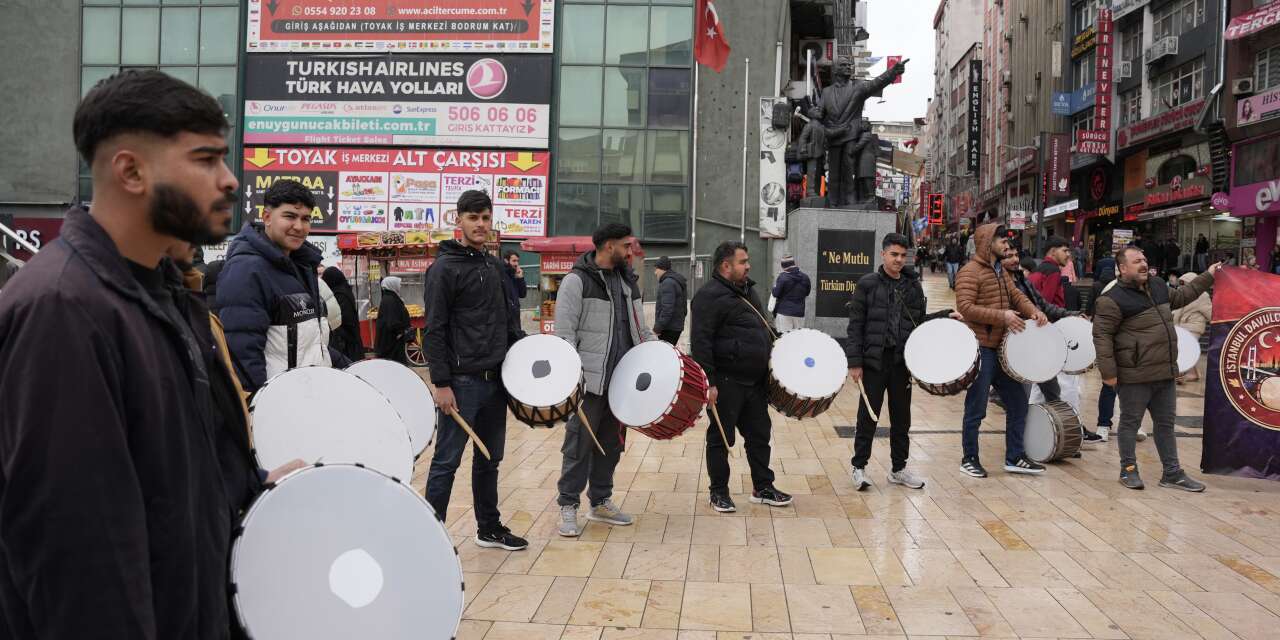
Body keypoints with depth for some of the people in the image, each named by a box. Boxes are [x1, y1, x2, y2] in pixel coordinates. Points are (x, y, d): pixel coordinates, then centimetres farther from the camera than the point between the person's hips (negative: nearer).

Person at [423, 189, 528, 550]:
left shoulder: (494, 266, 14)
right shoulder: (445, 268, -9)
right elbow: (435, 331, -13)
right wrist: (441, 384, -17)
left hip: (496, 379, 7)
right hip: (462, 382, -7)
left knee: (490, 459, 16)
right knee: (447, 461, -1)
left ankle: (489, 528, 27)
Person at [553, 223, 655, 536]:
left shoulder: (627, 280, 15)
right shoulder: (577, 281, -8)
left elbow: (639, 327, 22)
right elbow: (564, 333, -11)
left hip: (622, 379, 7)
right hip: (589, 380, -7)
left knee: (612, 442, 13)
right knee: (580, 443, -1)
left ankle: (601, 501, 26)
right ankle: (568, 505, 10)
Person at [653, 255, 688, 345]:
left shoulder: (668, 283, -15)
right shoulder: (676, 281, 18)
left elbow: (667, 308, -23)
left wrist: (658, 327, -20)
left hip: (669, 328, -11)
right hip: (677, 326, 11)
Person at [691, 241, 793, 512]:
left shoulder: (748, 290, 15)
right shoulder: (710, 296, -13)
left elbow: (763, 329, 28)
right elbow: (701, 342, -18)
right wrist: (708, 382, -22)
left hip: (755, 381, 8)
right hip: (726, 383, -8)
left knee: (759, 435, 14)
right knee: (721, 438, 4)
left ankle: (763, 487, 26)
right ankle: (719, 492, 16)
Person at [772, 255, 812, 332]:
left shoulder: (782, 277, -11)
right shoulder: (805, 277, 5)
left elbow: (775, 294, -9)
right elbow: (807, 294, 16)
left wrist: (774, 285, 9)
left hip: (785, 312, -5)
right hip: (799, 312, 5)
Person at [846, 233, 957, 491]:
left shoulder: (913, 286, 9)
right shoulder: (868, 284, -3)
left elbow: (919, 321, 16)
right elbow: (855, 325, -6)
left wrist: (946, 316, 0)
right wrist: (854, 362, -10)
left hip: (902, 362, 4)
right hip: (874, 361, -4)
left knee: (901, 417, 12)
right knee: (868, 416, 3)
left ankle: (898, 469, 24)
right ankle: (859, 467, 14)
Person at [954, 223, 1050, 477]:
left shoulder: (1001, 271, 16)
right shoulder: (969, 273, -13)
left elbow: (1016, 296, 13)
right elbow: (965, 307, -22)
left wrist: (1034, 311, -8)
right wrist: (1001, 316, -25)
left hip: (1002, 349, 9)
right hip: (981, 350, -9)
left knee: (1018, 402, 13)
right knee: (976, 409, 2)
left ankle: (1014, 458, 24)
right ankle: (969, 459, 16)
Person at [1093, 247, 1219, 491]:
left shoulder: (1158, 286, 10)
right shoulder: (1113, 299, -15)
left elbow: (1179, 297, 32)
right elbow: (1101, 335, -15)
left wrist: (1207, 277, 33)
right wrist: (1108, 372, -17)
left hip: (1165, 374, 8)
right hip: (1134, 376, -8)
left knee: (1165, 423, 14)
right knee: (1130, 422, 5)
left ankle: (1172, 473, 23)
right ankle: (1128, 470, 18)